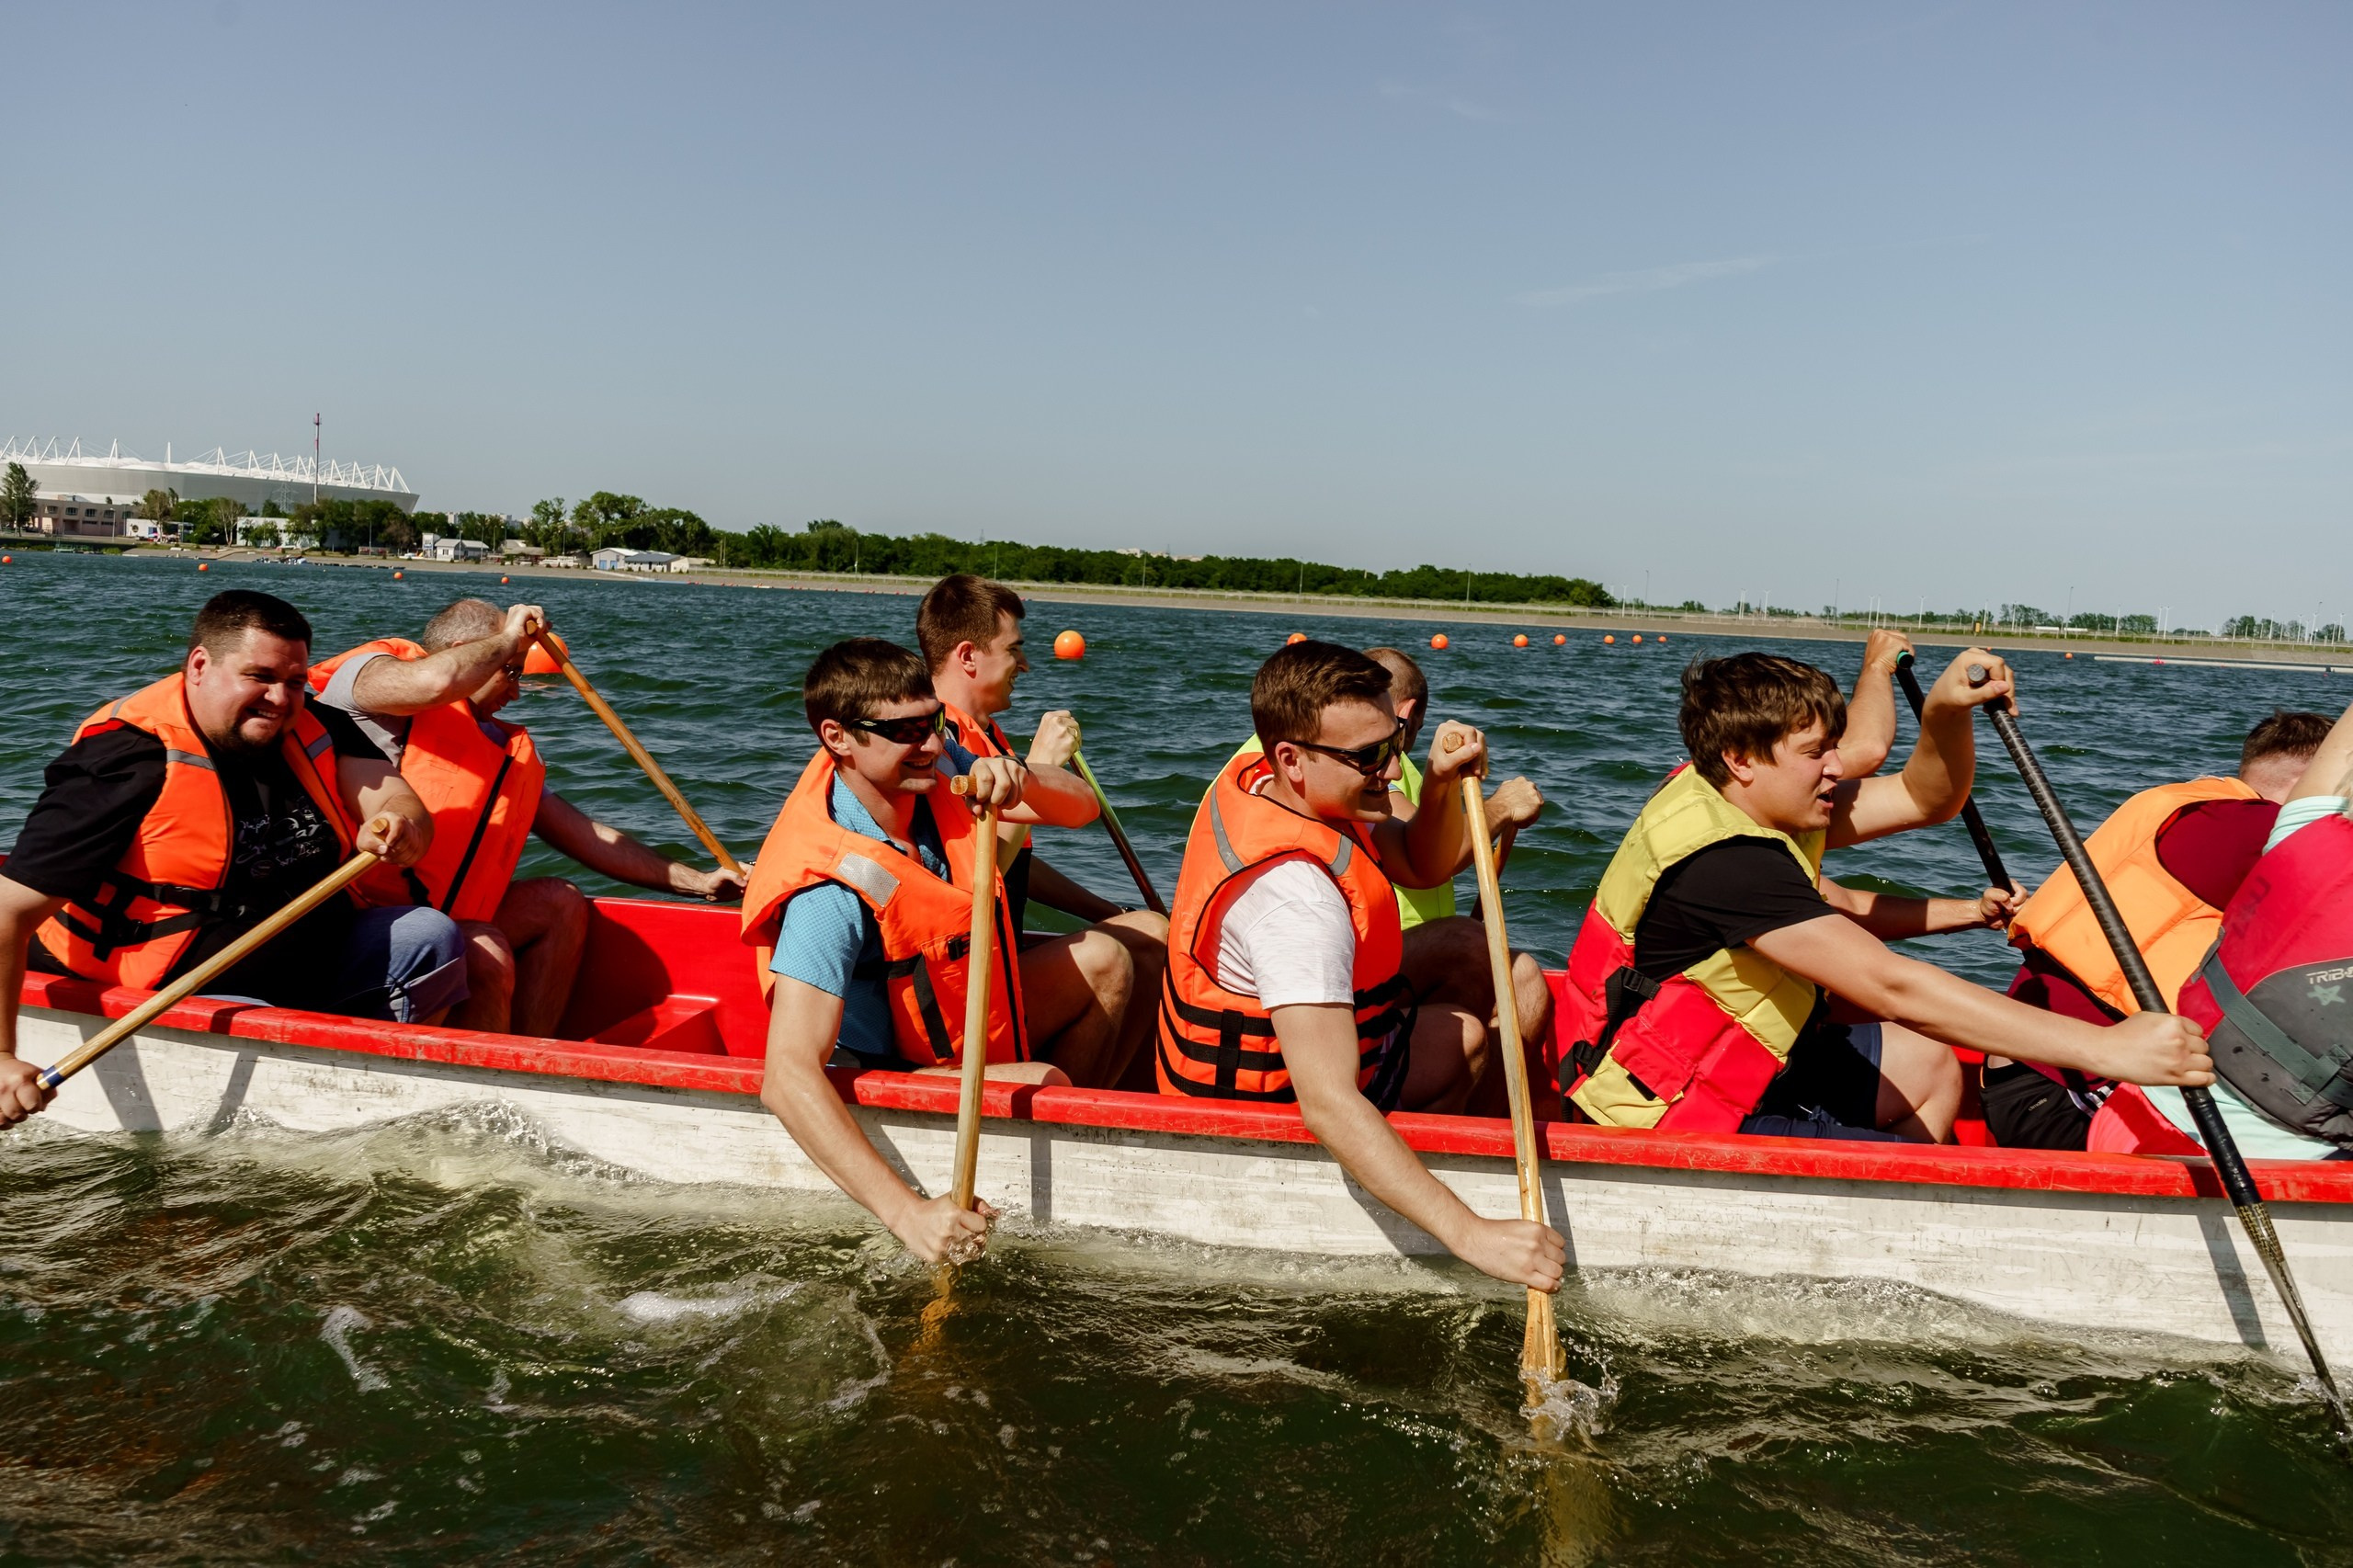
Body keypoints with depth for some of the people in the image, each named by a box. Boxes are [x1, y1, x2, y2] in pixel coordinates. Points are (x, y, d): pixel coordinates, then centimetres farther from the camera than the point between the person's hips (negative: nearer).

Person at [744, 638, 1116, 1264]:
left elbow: (1080, 809, -8)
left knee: (1104, 962, 10)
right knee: (1042, 1084, -30)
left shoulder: (935, 772, -12)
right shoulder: (831, 886, -34)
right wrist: (907, 1212, -49)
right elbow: (787, 1077, -41)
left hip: (957, 1015, 9)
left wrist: (1020, 780, -32)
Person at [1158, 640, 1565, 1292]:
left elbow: (1424, 866, 5)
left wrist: (1441, 783, -16)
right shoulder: (1295, 894, -37)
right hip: (1268, 1112, -9)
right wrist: (1470, 1234, -48)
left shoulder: (1256, 777, -8)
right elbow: (1328, 1105, -44)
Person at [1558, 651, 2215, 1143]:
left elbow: (1925, 799, 7)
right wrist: (2105, 1048, -36)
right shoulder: (1726, 860, -30)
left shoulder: (1740, 799, 0)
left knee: (1928, 1068, 17)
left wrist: (1946, 711, -15)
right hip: (1672, 1129, -10)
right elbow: (1896, 989, -36)